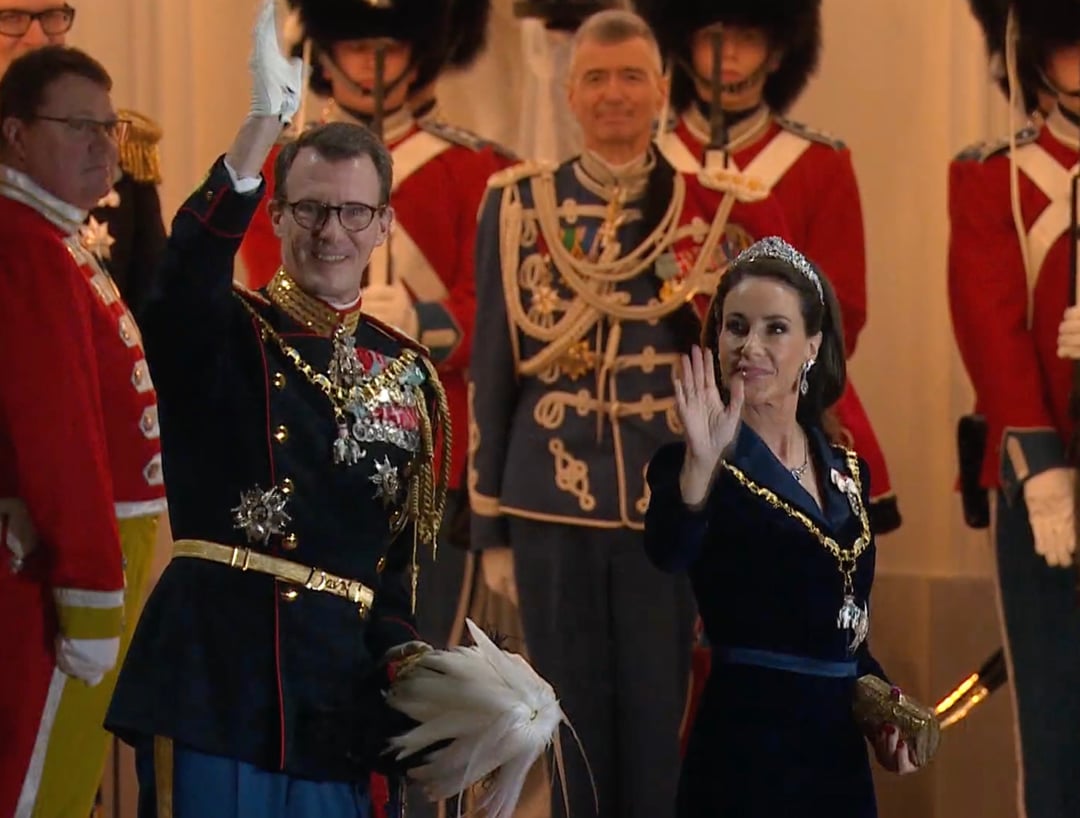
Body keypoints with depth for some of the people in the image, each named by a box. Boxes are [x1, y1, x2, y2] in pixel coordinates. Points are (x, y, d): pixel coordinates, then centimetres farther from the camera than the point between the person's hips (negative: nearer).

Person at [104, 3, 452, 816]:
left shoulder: (408, 373, 14)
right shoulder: (220, 335, 0)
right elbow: (185, 269, -25)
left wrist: (401, 651, 1)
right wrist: (265, 119, -35)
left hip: (339, 685, 5)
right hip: (213, 670, -5)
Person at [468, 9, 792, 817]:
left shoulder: (717, 205, 1)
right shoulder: (519, 204, 3)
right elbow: (491, 367, 6)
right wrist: (490, 527, 5)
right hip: (553, 510, 1)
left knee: (661, 722, 5)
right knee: (573, 722, 8)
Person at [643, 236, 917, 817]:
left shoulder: (848, 472, 10)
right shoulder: (691, 464, -9)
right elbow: (669, 552, -31)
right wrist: (701, 464, -48)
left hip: (839, 754, 6)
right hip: (745, 750, -6)